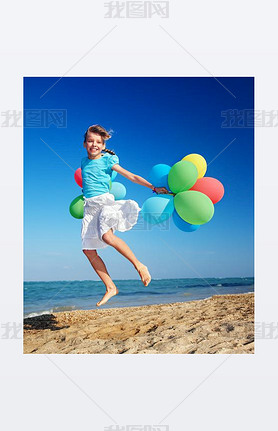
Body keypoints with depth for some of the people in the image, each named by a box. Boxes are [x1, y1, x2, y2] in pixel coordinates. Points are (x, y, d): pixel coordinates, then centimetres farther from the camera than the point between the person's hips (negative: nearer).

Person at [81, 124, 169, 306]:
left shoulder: (107, 160, 0)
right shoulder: (84, 162, 16)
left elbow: (132, 176, -4)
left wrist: (154, 187, -11)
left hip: (106, 201, -6)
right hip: (89, 207, 6)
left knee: (107, 236, -33)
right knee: (88, 250, -3)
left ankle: (139, 266, -18)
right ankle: (110, 287, 5)